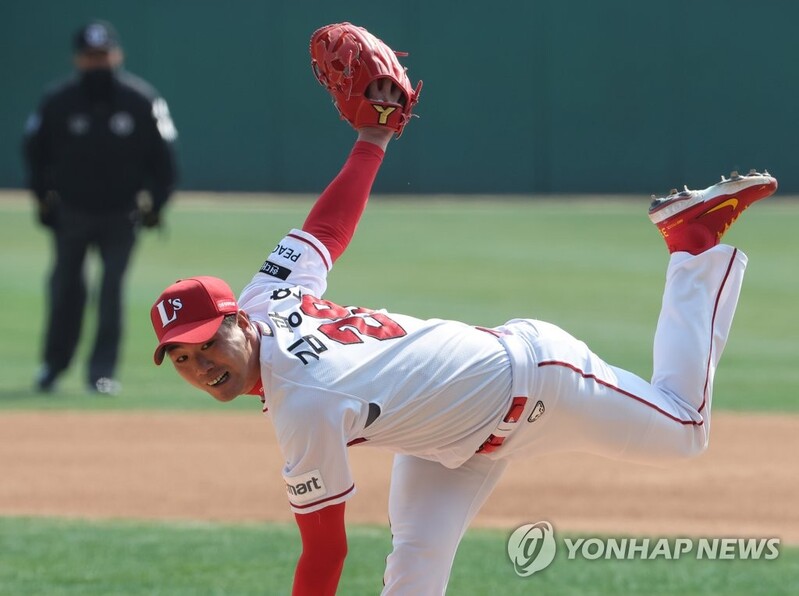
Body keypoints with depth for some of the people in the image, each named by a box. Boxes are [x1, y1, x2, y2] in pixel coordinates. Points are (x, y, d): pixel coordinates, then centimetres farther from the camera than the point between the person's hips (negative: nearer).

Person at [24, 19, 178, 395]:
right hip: (71, 211, 1)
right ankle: (53, 364, 24)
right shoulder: (57, 102, -11)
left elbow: (162, 154, -1)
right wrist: (44, 199, -1)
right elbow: (35, 151, 3)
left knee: (112, 289, -9)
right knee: (66, 287, 8)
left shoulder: (142, 101, -12)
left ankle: (102, 371, -4)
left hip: (121, 213, -1)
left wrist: (155, 204, -4)